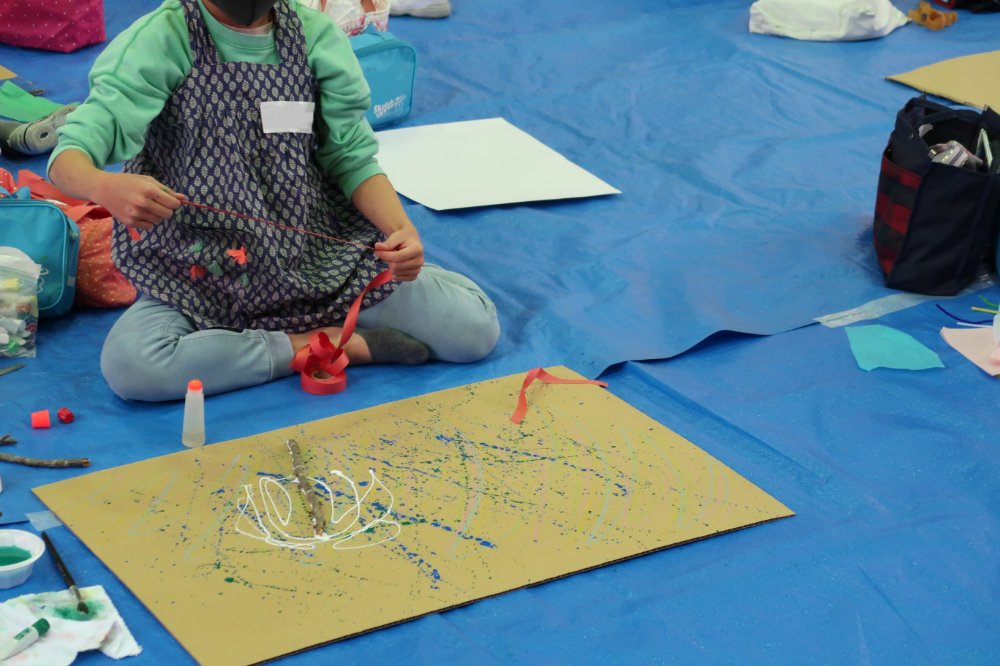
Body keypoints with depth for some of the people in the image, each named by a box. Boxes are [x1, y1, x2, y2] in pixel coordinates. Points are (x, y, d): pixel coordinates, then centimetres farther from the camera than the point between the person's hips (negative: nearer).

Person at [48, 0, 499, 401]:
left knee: (476, 327, -13)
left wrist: (401, 229, -19)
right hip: (203, 275, -2)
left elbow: (352, 158, 2)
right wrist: (104, 187, -45)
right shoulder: (163, 37, -13)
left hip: (318, 256, 2)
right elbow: (69, 156, -20)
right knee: (130, 364, -33)